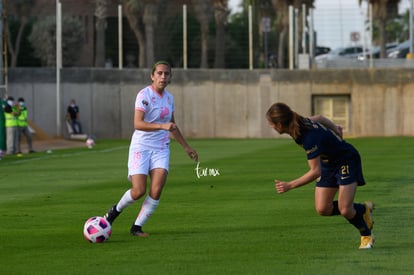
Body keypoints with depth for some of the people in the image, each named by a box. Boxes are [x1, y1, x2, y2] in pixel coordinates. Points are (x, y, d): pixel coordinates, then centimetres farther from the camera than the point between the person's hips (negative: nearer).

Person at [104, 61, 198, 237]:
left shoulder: (169, 97, 9)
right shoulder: (144, 95, -13)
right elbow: (137, 124, -24)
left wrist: (186, 147, 27)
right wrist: (162, 126, -35)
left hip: (160, 149, 5)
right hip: (141, 148, -5)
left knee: (156, 191, -11)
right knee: (139, 191, -11)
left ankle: (137, 227, 3)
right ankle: (117, 209, 21)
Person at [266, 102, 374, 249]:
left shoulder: (310, 137, -38)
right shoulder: (299, 124, -13)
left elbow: (315, 171, -35)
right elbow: (319, 118, 8)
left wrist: (289, 185, -35)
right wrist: (335, 128, 24)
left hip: (347, 161, -8)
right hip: (328, 163, 8)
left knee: (345, 210, -16)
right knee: (323, 209, -1)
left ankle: (367, 236, 11)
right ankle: (363, 209, 19)